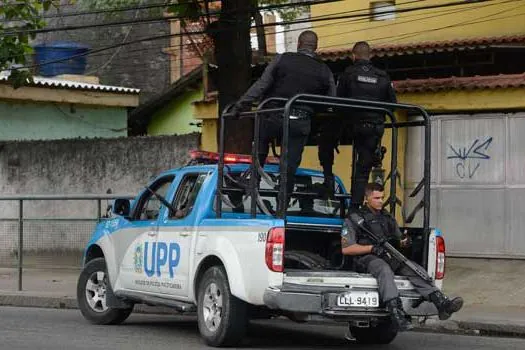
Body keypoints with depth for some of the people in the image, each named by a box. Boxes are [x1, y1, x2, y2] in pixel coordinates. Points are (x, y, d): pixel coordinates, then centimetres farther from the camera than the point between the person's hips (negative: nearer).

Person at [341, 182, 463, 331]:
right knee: (384, 270, -39)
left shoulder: (388, 218, 26)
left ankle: (441, 303, -40)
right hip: (367, 259, -6)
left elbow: (397, 241, 29)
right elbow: (346, 249, -2)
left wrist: (403, 243, 3)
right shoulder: (355, 218, 6)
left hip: (390, 257, 6)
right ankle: (396, 313, -56)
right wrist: (373, 248, -12)